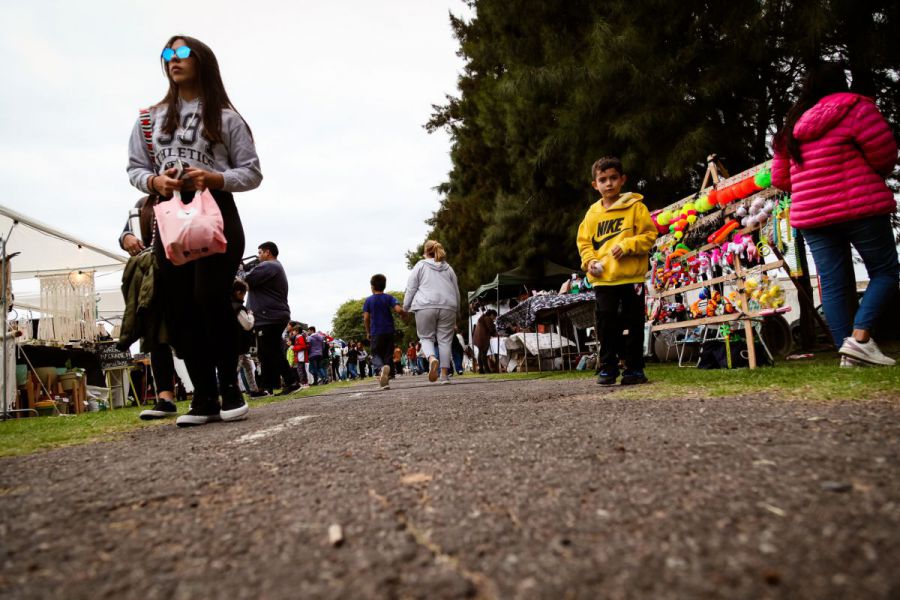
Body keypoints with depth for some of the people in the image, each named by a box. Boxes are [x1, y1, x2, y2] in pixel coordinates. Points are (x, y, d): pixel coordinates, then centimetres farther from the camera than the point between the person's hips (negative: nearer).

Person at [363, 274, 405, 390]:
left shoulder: (368, 300, 0)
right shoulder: (389, 298, 1)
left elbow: (366, 318, -4)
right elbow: (398, 309, -14)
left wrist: (368, 332, 7)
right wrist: (403, 312, 9)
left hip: (376, 333, -1)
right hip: (389, 331, 1)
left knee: (375, 354, 5)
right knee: (388, 355, 10)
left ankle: (381, 368, -29)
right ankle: (386, 380, 4)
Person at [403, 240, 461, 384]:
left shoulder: (420, 266, 9)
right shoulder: (449, 268, 20)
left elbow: (411, 288, 4)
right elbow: (456, 292, 22)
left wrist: (406, 307, 10)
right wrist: (456, 311, 30)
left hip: (425, 307, -2)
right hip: (448, 307, 3)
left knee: (426, 337, 8)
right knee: (445, 340, 6)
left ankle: (432, 359, -21)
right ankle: (444, 375, 3)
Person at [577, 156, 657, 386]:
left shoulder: (635, 206, 0)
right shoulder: (593, 213, 8)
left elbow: (649, 235, -3)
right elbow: (584, 242, 12)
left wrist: (627, 245, -17)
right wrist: (589, 261, -6)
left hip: (631, 276, -2)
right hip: (603, 279, 2)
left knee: (634, 324, 5)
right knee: (606, 324, 4)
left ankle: (634, 368, 15)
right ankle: (608, 368, 14)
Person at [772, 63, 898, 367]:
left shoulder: (792, 127, 15)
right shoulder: (854, 106, -2)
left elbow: (780, 179, 18)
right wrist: (874, 176, 13)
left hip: (811, 215, 5)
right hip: (860, 206, -5)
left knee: (833, 285, 4)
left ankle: (847, 351, 3)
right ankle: (860, 337, -11)